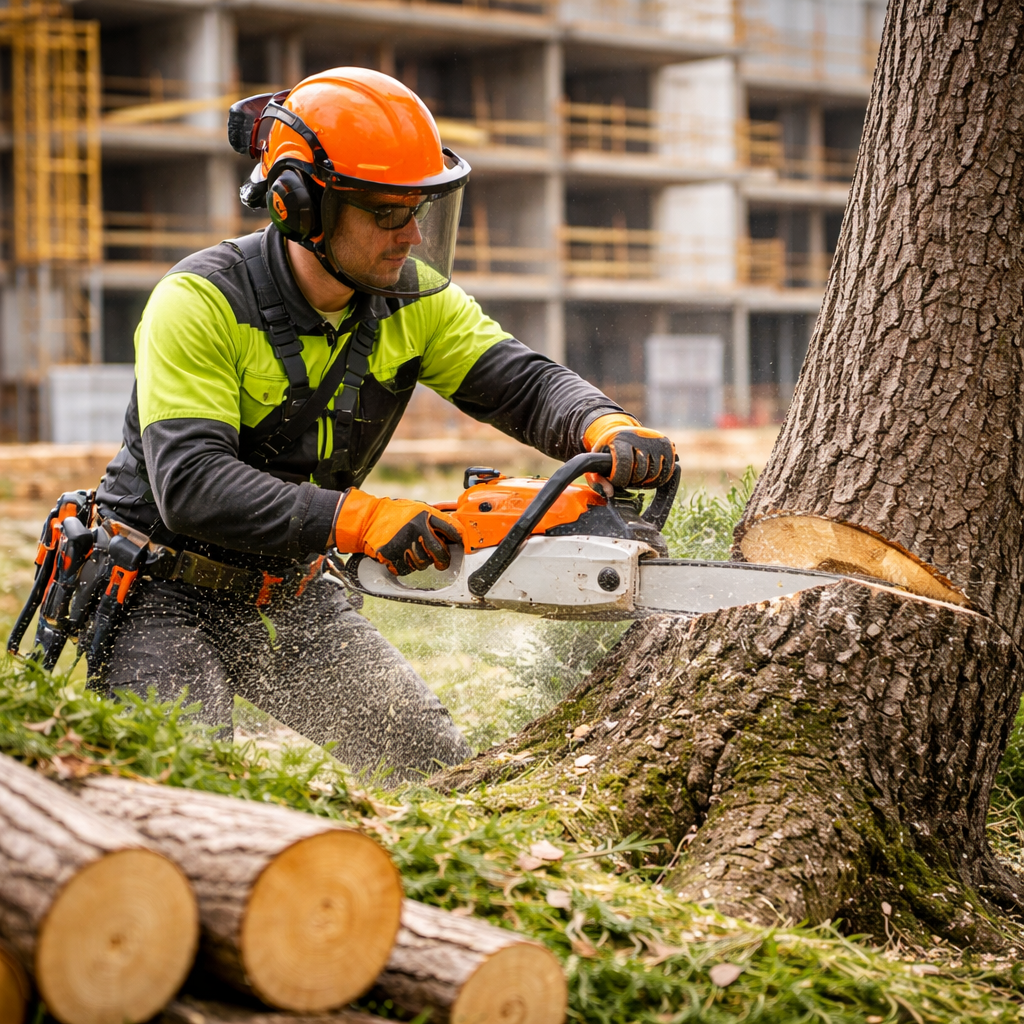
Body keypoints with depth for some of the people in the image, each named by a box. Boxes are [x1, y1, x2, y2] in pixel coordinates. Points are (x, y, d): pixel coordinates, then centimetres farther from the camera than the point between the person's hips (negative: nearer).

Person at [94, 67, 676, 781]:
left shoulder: (410, 299, -5)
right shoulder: (201, 303, -24)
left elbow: (522, 383, -10)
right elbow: (191, 484, -33)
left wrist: (609, 430, -33)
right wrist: (360, 519, -42)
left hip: (295, 596, 6)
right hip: (164, 595, -6)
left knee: (439, 768, 4)